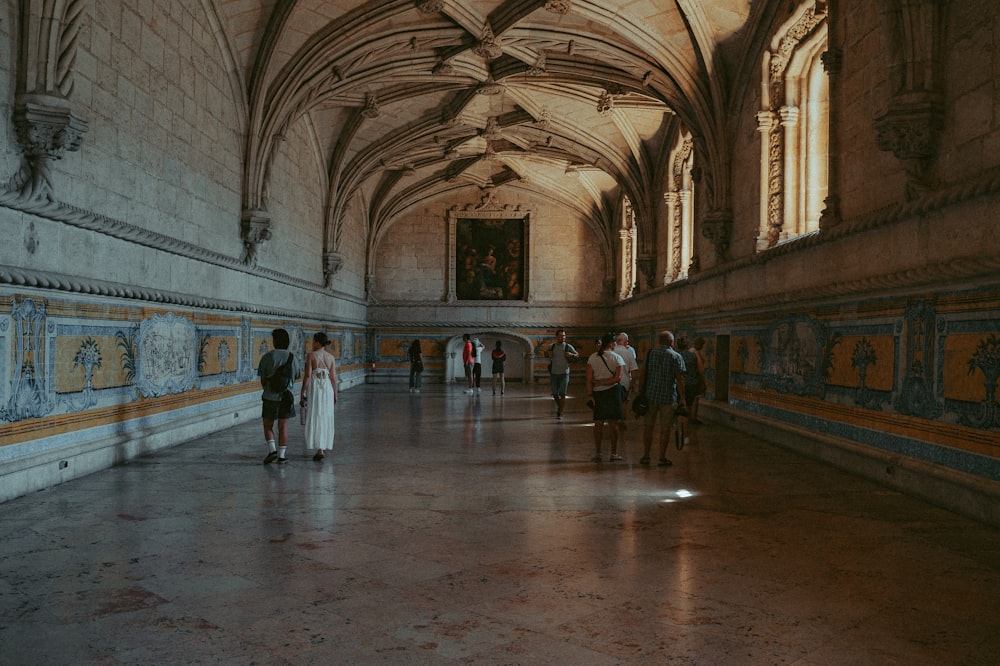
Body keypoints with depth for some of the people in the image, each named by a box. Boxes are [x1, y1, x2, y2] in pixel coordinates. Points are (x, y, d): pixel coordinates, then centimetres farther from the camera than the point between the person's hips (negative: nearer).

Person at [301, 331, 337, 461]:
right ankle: (323, 446, 21)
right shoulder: (331, 357, 5)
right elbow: (333, 377, 4)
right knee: (325, 418, 14)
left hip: (314, 387, -4)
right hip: (327, 388, 4)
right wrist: (335, 394, 13)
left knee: (315, 418, -2)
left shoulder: (311, 355, -7)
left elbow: (308, 375, -11)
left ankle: (319, 450, -10)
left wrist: (302, 392, -5)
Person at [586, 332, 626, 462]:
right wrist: (602, 382, -8)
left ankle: (597, 454, 9)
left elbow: (589, 379, -5)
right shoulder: (617, 358, -4)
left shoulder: (592, 357, 1)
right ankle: (614, 453, 9)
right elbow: (617, 378, -14)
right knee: (613, 424, 5)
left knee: (598, 424, 8)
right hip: (613, 392, -2)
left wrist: (589, 394, -3)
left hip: (597, 393, 2)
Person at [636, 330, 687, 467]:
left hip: (650, 395, 3)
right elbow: (679, 379, -9)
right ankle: (662, 458, 8)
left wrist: (641, 392, 16)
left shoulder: (650, 354, 4)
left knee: (648, 426, 11)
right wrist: (682, 398, -4)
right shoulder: (676, 356, -6)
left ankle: (646, 456, 15)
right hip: (668, 397, -3)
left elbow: (644, 374, 7)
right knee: (665, 428, 4)